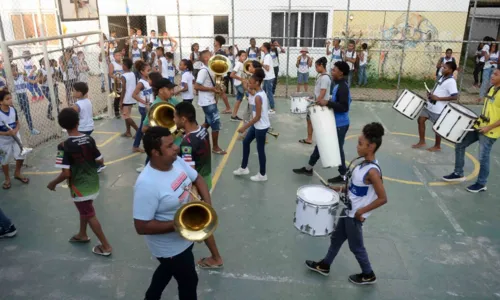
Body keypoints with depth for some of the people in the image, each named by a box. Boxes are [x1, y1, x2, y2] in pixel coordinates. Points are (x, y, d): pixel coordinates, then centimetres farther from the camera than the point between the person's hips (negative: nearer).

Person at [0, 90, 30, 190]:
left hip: (15, 138, 4)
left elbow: (18, 123, 3)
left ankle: (17, 173, 33)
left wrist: (15, 130, -17)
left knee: (21, 156, 6)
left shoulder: (13, 110, -8)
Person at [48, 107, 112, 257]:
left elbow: (66, 173, -23)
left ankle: (106, 246, 17)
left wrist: (53, 183, -5)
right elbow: (100, 161, -1)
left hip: (79, 187, -6)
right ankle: (82, 235, 48)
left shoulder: (64, 146, -22)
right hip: (92, 183, 6)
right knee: (84, 209, 28)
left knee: (90, 215, 8)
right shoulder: (89, 139, -8)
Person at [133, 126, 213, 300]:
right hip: (171, 247, -7)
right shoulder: (147, 184, -34)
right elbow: (141, 227, -30)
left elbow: (198, 180, 4)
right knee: (189, 282, 16)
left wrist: (208, 205, -12)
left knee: (168, 270, 32)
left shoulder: (177, 161, -11)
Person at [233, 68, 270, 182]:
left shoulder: (258, 97, -26)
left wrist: (244, 127, -20)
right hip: (257, 125, 10)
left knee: (260, 149, 4)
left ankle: (262, 175, 22)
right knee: (246, 142, 19)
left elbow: (257, 117, -24)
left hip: (261, 126, -10)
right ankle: (244, 168, 33)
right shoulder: (260, 92, 4)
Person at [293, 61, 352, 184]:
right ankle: (308, 168, 28)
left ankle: (343, 176, 19)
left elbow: (344, 107, -29)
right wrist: (328, 103, 10)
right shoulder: (339, 85, 9)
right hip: (334, 122, 10)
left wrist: (327, 103, -29)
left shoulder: (342, 87, -22)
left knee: (337, 149, 3)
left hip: (340, 125, -10)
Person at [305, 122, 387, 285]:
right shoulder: (364, 163, -1)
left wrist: (361, 211, -21)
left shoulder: (372, 171, -28)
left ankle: (368, 275, 35)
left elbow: (382, 198, -26)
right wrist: (341, 189, 4)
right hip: (348, 211, 9)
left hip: (355, 215, -9)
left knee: (356, 247, 12)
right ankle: (325, 265, 40)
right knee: (336, 238, 22)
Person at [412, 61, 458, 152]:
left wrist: (438, 98, -25)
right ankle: (422, 142, 22)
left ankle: (437, 146, 24)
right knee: (421, 120, 10)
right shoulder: (442, 77, 8)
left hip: (438, 109, -9)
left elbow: (455, 96, -27)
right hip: (430, 105, 9)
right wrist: (431, 94, 3)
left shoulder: (451, 81, -20)